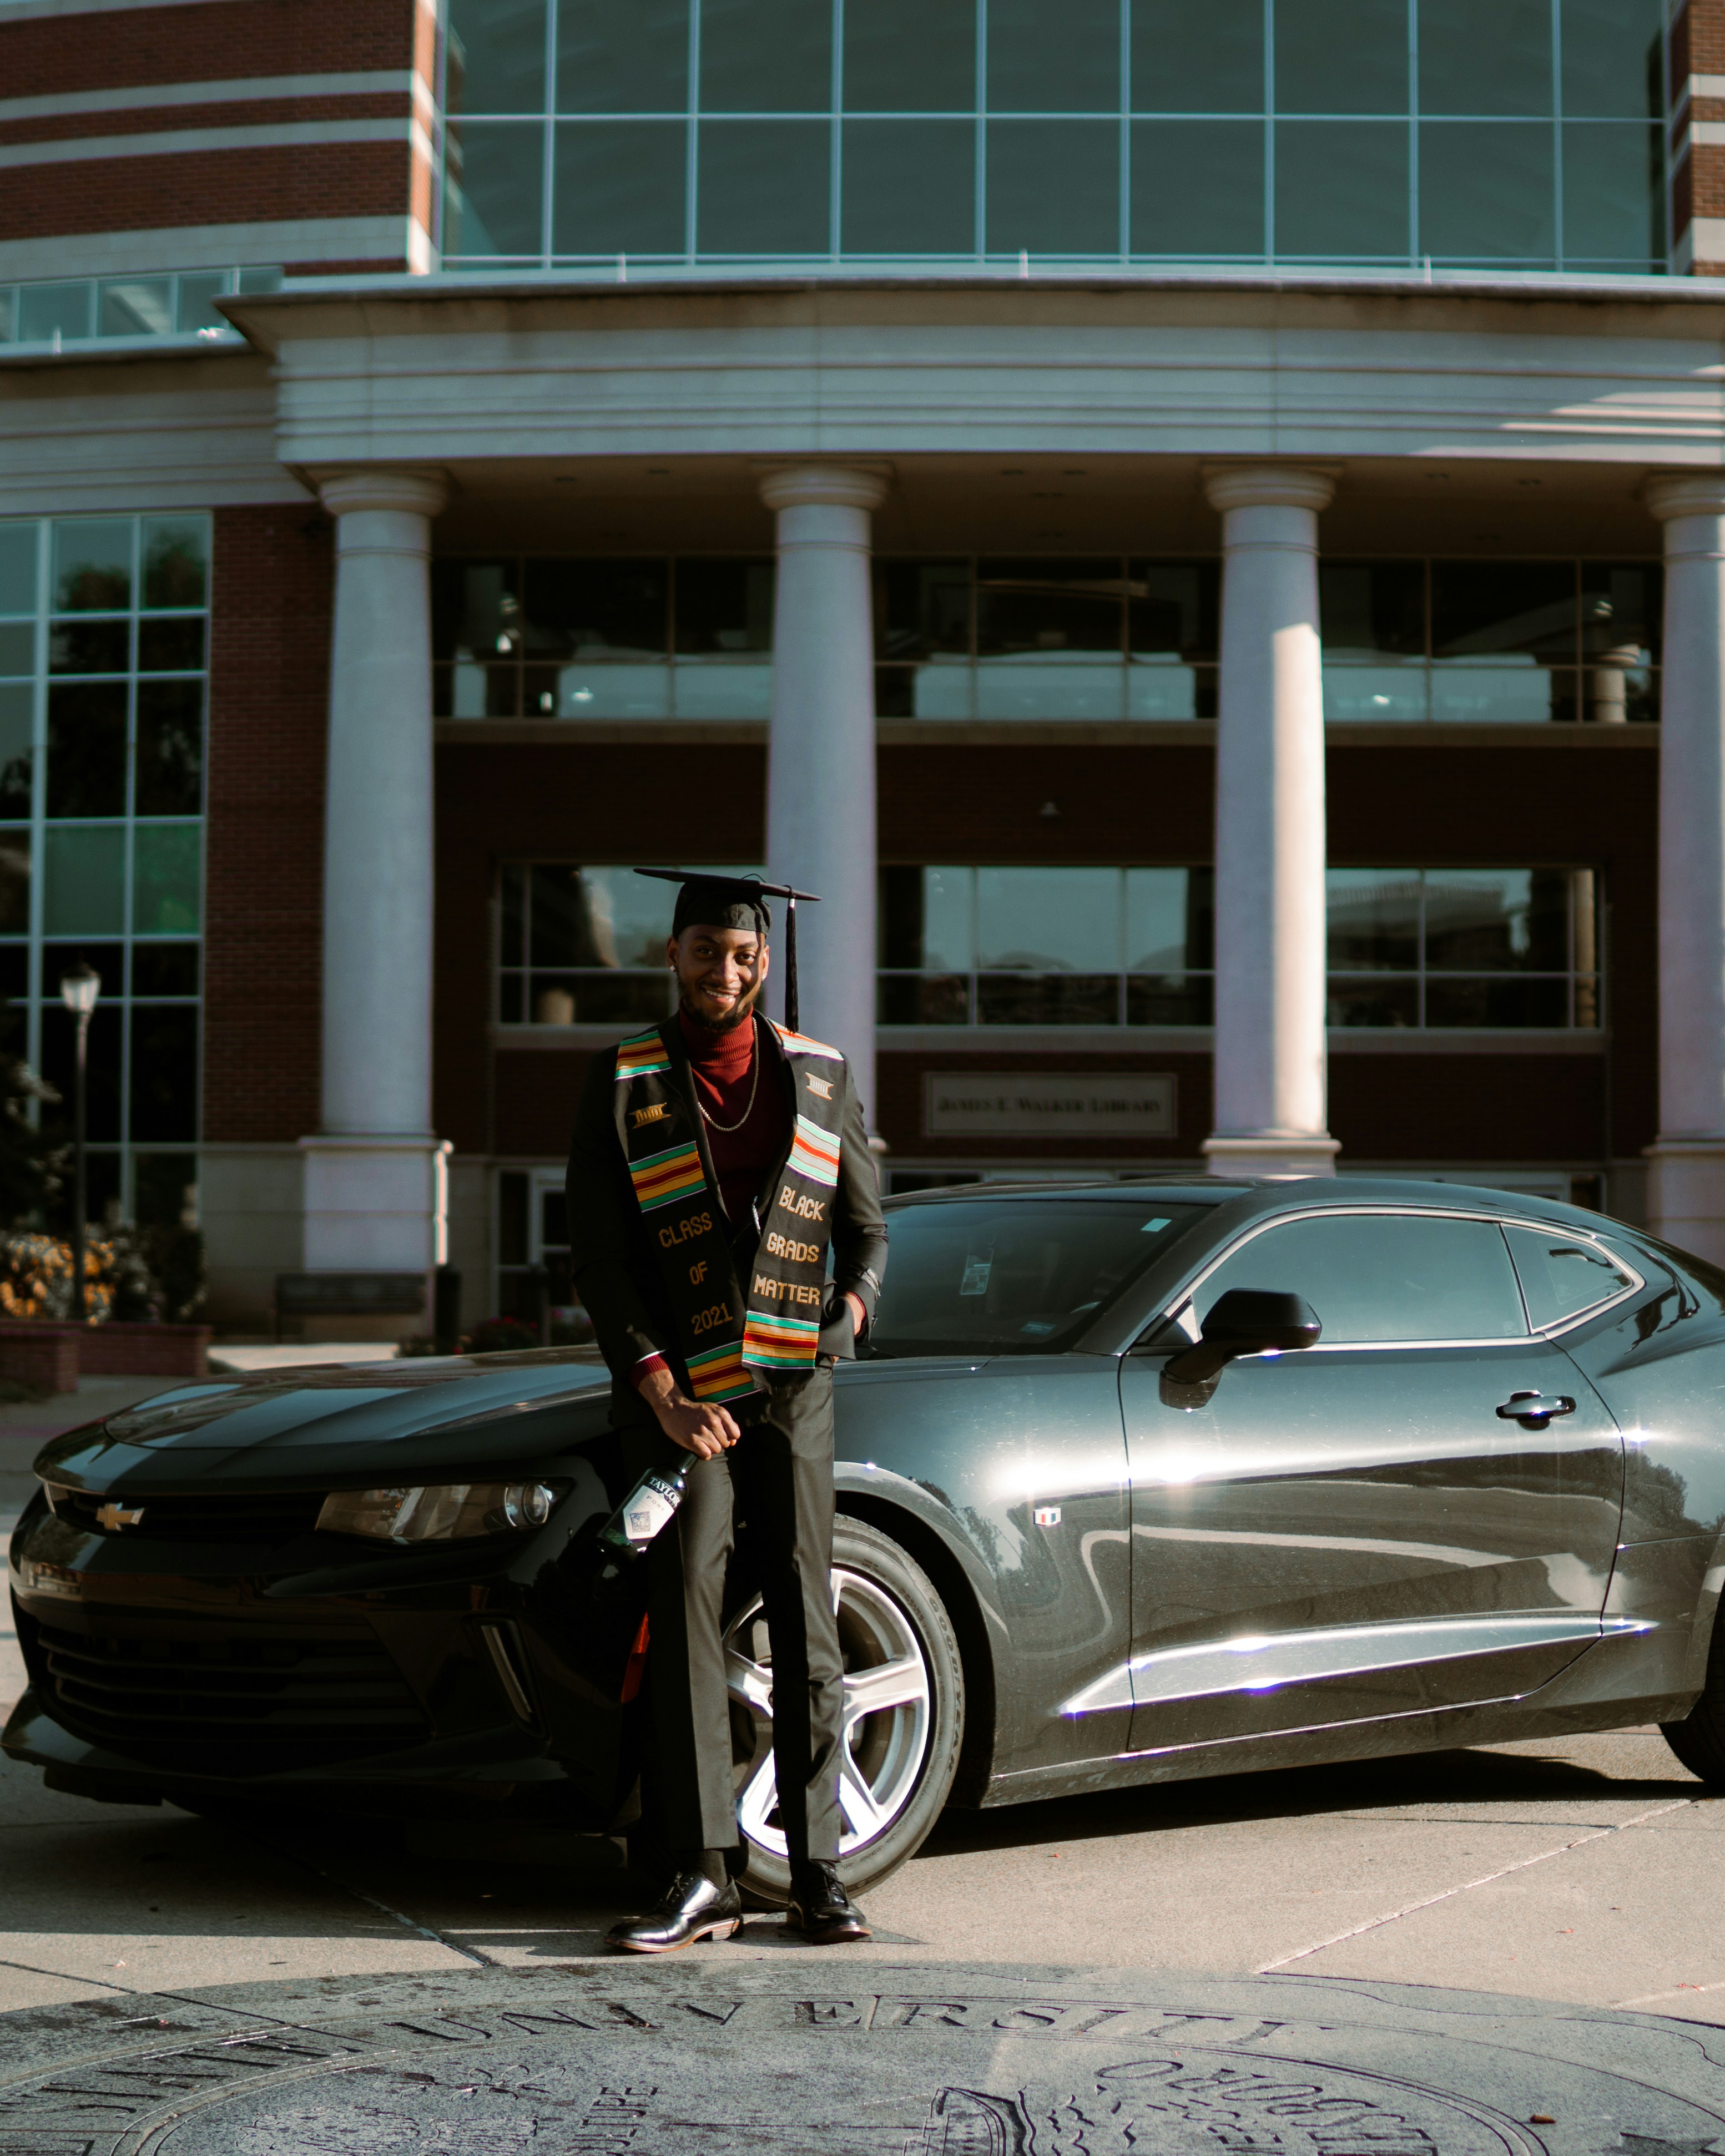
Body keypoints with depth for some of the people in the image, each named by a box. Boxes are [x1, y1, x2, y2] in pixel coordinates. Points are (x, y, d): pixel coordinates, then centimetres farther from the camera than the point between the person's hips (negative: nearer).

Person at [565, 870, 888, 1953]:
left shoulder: (821, 1074, 11)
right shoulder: (622, 1082, 4)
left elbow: (866, 1225, 16)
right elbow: (597, 1254, -1)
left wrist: (851, 1306, -5)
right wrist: (663, 1394, -10)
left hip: (791, 1378, 2)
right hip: (677, 1387, -2)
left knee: (808, 1619, 0)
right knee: (686, 1610, -11)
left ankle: (818, 1870, 6)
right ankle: (704, 1875, -10)